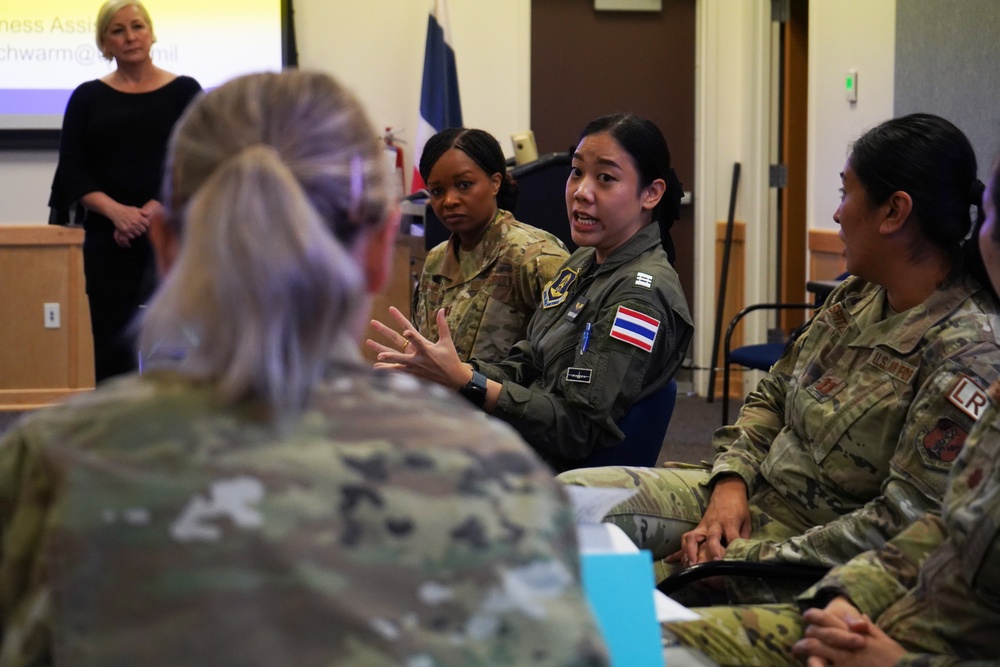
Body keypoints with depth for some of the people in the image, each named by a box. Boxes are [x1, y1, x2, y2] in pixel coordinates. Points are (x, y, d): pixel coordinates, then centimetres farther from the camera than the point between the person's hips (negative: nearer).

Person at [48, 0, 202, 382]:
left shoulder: (183, 91, 5)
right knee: (112, 348, 0)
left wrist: (155, 211, -14)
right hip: (107, 239, 2)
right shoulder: (88, 97, 9)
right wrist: (116, 211, -14)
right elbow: (72, 172, 2)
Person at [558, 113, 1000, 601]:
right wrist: (732, 482, -4)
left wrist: (766, 558, -24)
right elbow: (774, 393, 15)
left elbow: (903, 520, -25)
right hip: (753, 494, 9)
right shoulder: (858, 295, 6)